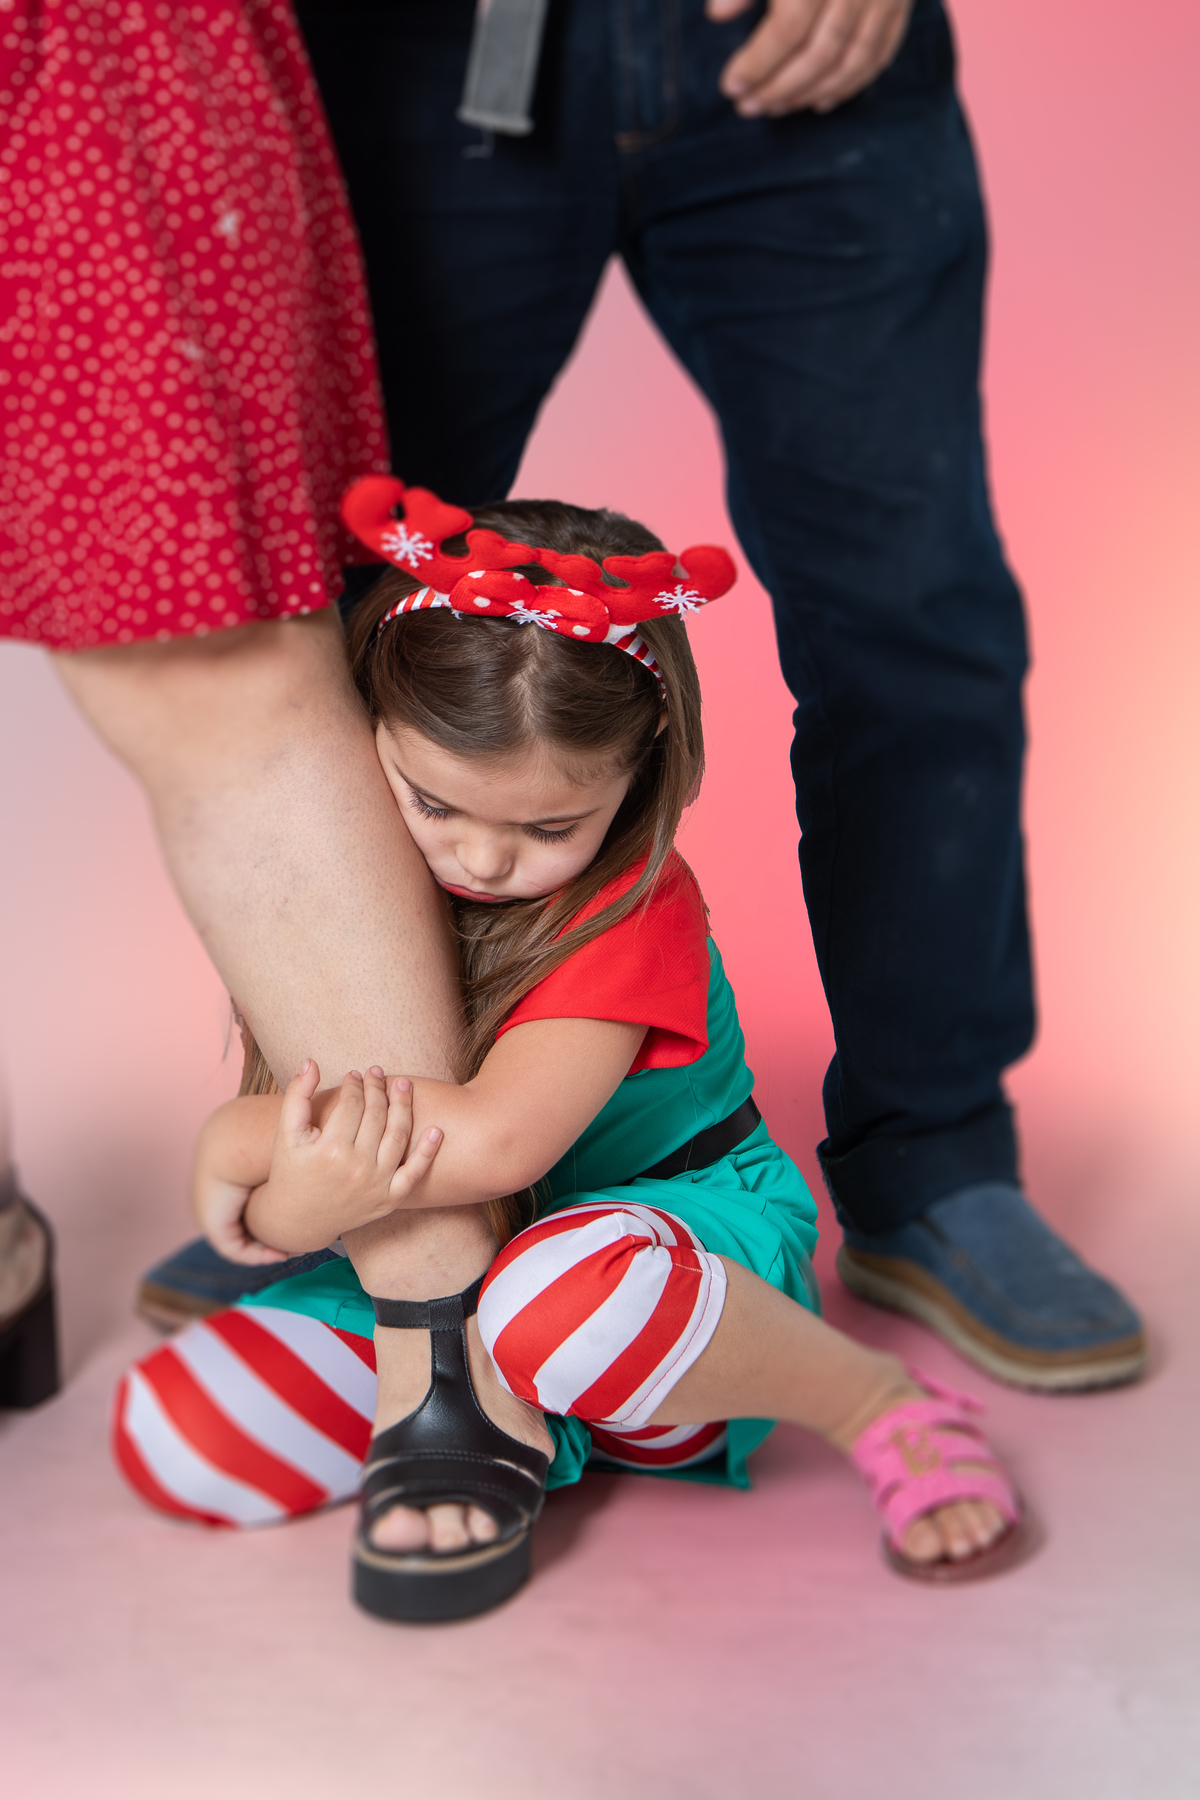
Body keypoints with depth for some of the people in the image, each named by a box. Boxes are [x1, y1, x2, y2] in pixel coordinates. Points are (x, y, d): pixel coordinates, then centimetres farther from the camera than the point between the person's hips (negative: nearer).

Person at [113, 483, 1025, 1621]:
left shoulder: (635, 913, -20)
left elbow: (497, 1142, -32)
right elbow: (290, 1089, -7)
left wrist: (244, 1141, -26)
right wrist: (320, 1188, -32)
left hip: (677, 1234, -5)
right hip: (424, 1280, 5)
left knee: (555, 1294, -43)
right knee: (168, 1431, -14)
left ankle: (891, 1411, -17)